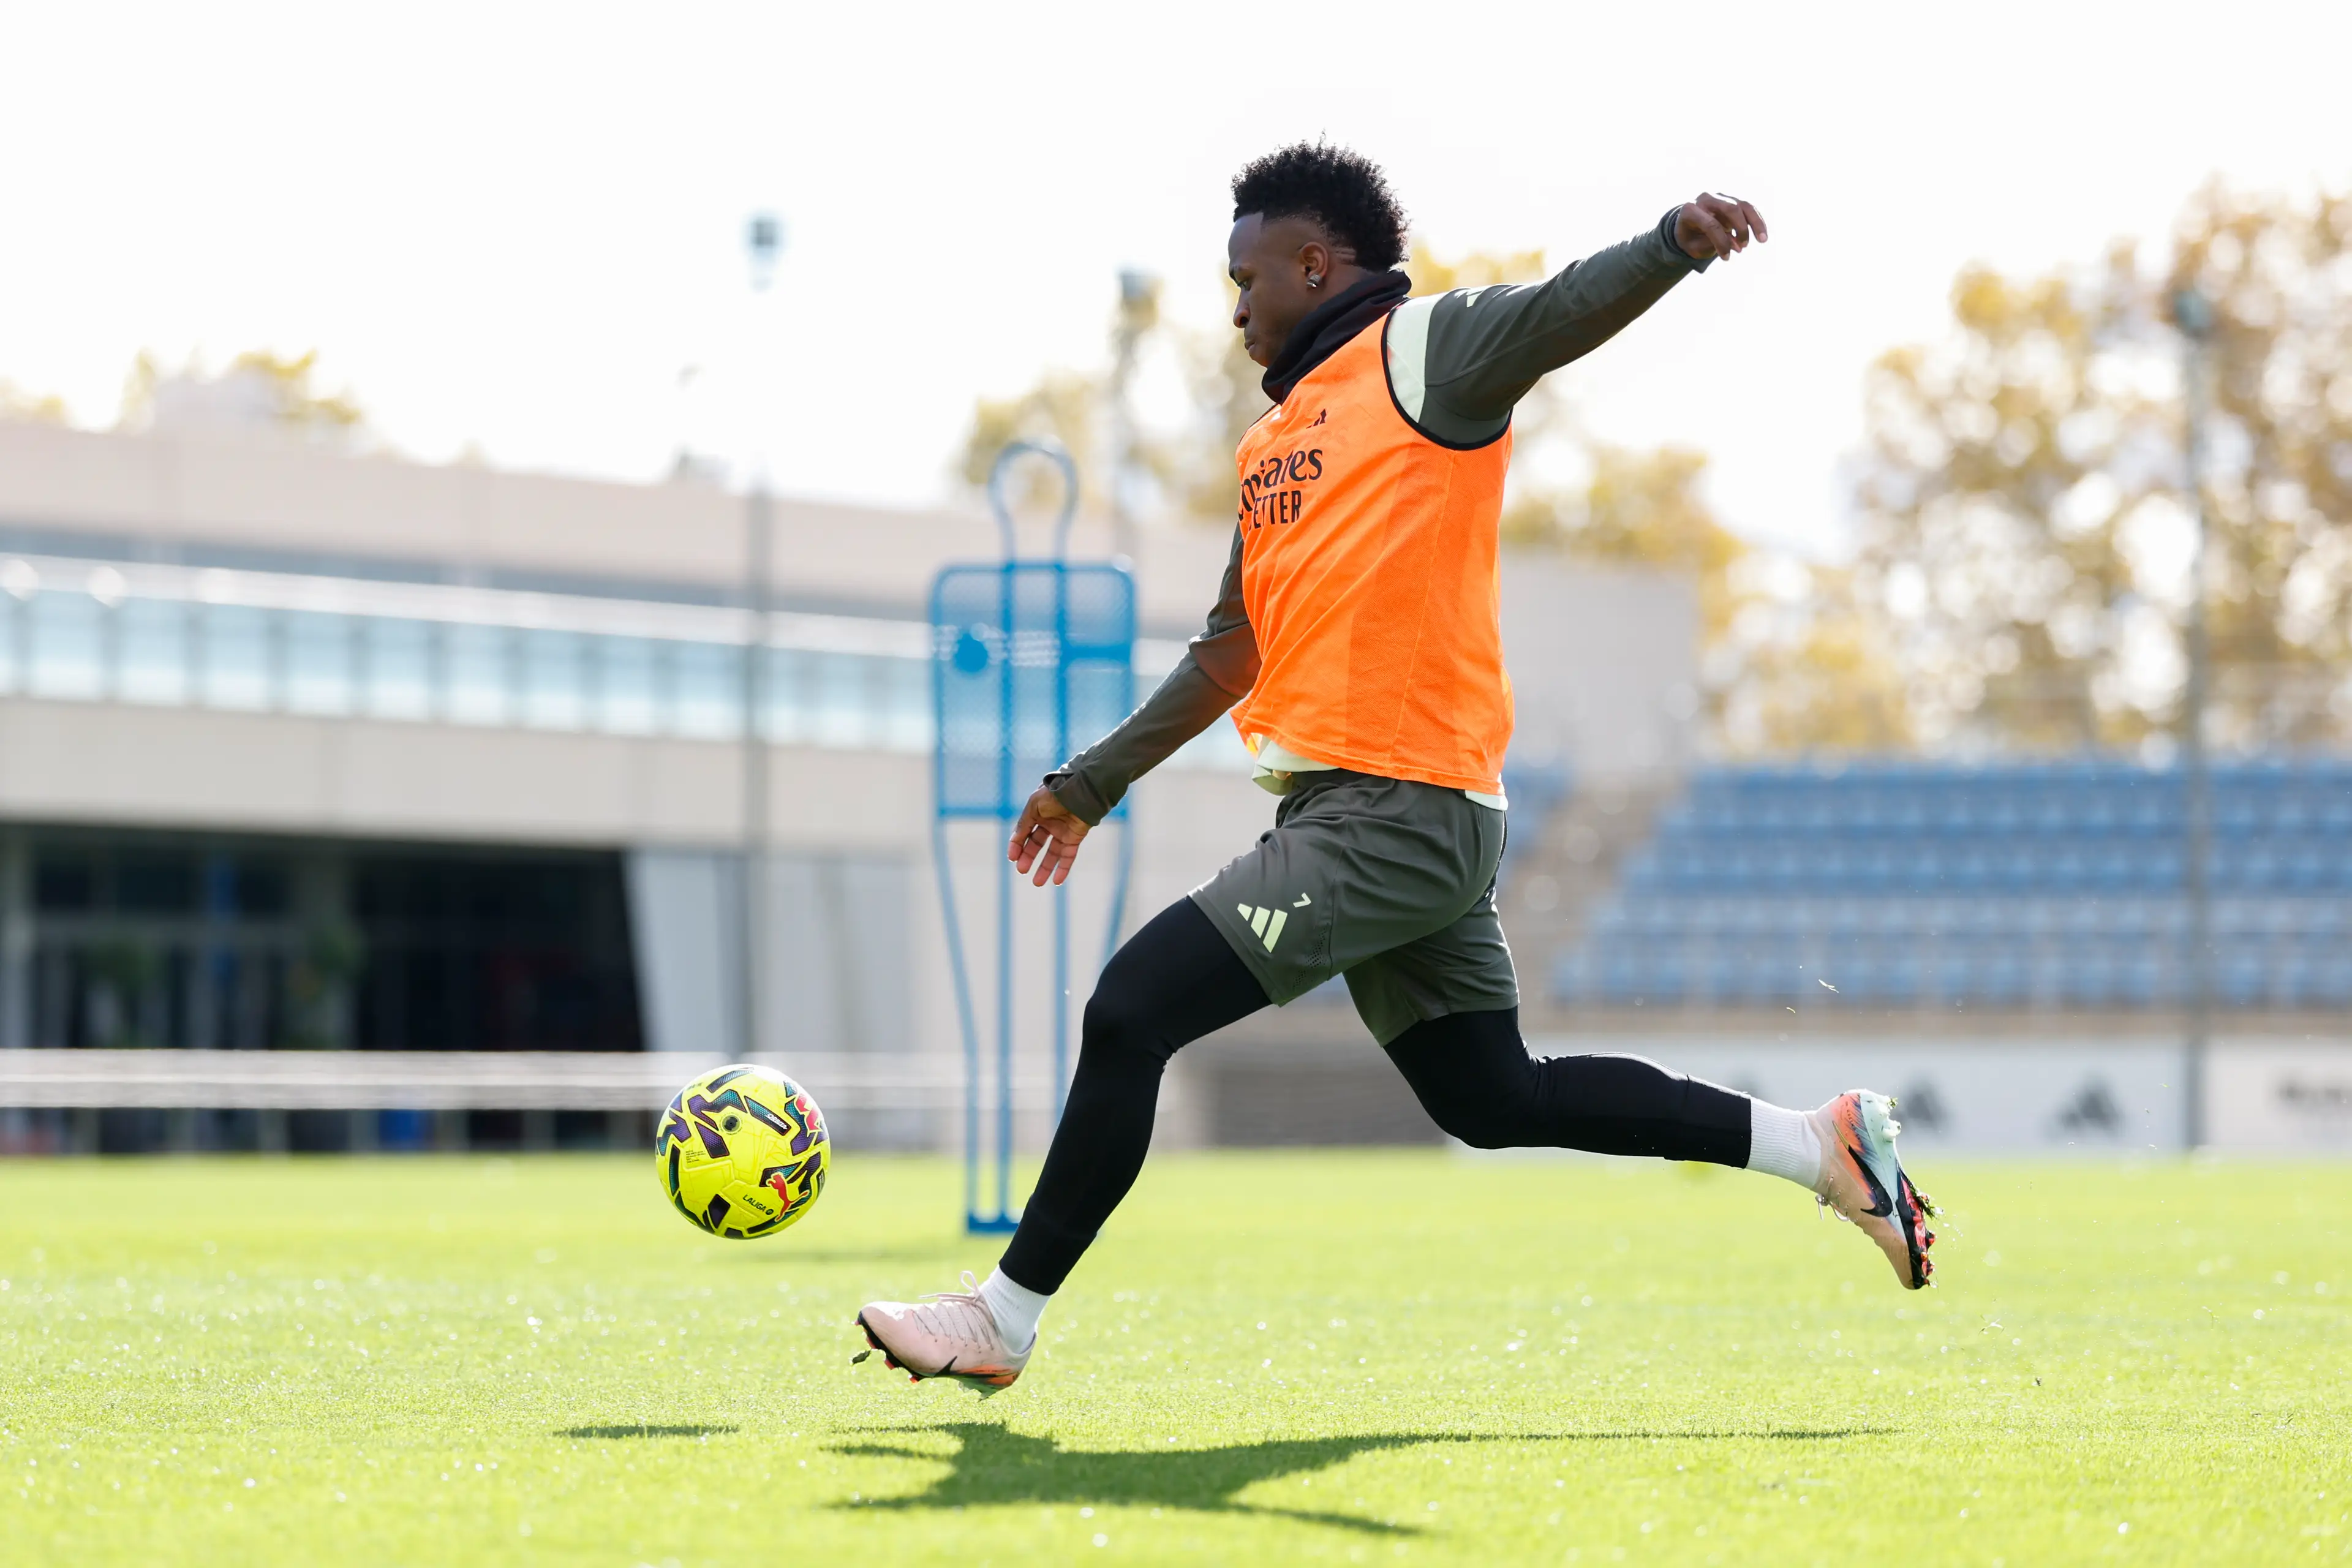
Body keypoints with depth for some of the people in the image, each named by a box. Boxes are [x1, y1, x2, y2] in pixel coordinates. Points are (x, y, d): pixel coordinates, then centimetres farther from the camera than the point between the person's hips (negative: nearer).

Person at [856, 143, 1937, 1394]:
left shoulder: (1422, 350, -2)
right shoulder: (1275, 440, 23)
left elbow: (1565, 312, -21)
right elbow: (1234, 652, 31)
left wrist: (1673, 245, -41)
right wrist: (1092, 782, 33)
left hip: (1398, 811, -10)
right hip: (1345, 814, 10)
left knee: (1132, 1008, -13)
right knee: (1492, 1099, 12)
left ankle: (1005, 1319, -5)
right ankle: (1820, 1146, 18)